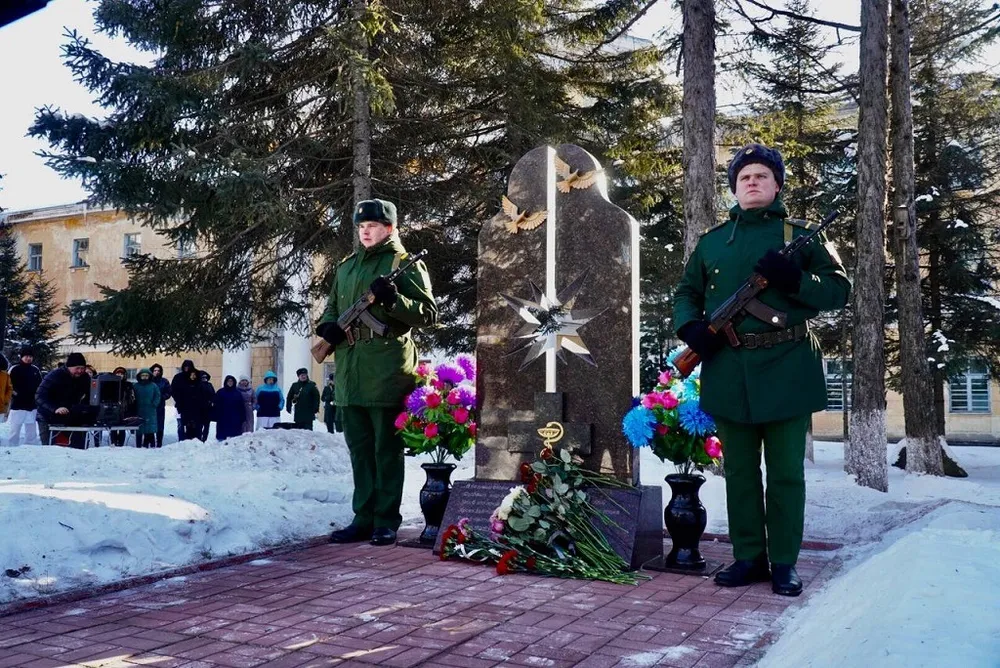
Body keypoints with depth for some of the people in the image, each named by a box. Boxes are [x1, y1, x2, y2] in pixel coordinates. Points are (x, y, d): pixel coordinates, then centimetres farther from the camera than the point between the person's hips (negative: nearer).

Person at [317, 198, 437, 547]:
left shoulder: (405, 264, 0)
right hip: (350, 370, 7)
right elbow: (332, 305, 27)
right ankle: (363, 518, 19)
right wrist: (328, 324, 4)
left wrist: (393, 299, -20)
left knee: (387, 448, -1)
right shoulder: (346, 266, 19)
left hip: (388, 370, -6)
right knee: (359, 448, 11)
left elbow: (428, 313, -5)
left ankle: (386, 522, 6)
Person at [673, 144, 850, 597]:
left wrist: (794, 280, -17)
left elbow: (839, 290, 2)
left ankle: (784, 562, 15)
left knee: (785, 471, 4)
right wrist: (691, 328, -3)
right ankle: (748, 557, 21)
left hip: (786, 368, -2)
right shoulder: (712, 240, 13)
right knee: (739, 471, 10)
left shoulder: (801, 234, 6)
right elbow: (686, 294, 18)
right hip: (728, 371, 3)